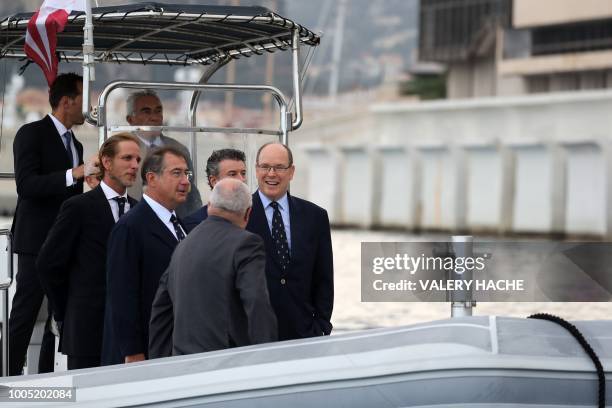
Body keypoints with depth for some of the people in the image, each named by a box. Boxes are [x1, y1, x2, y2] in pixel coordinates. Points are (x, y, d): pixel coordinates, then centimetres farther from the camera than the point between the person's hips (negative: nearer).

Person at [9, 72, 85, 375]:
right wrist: (73, 174, -27)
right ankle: (11, 378, -3)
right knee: (24, 315, -6)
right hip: (37, 240, -8)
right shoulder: (32, 134, -8)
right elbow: (26, 185, -20)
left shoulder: (75, 144, 17)